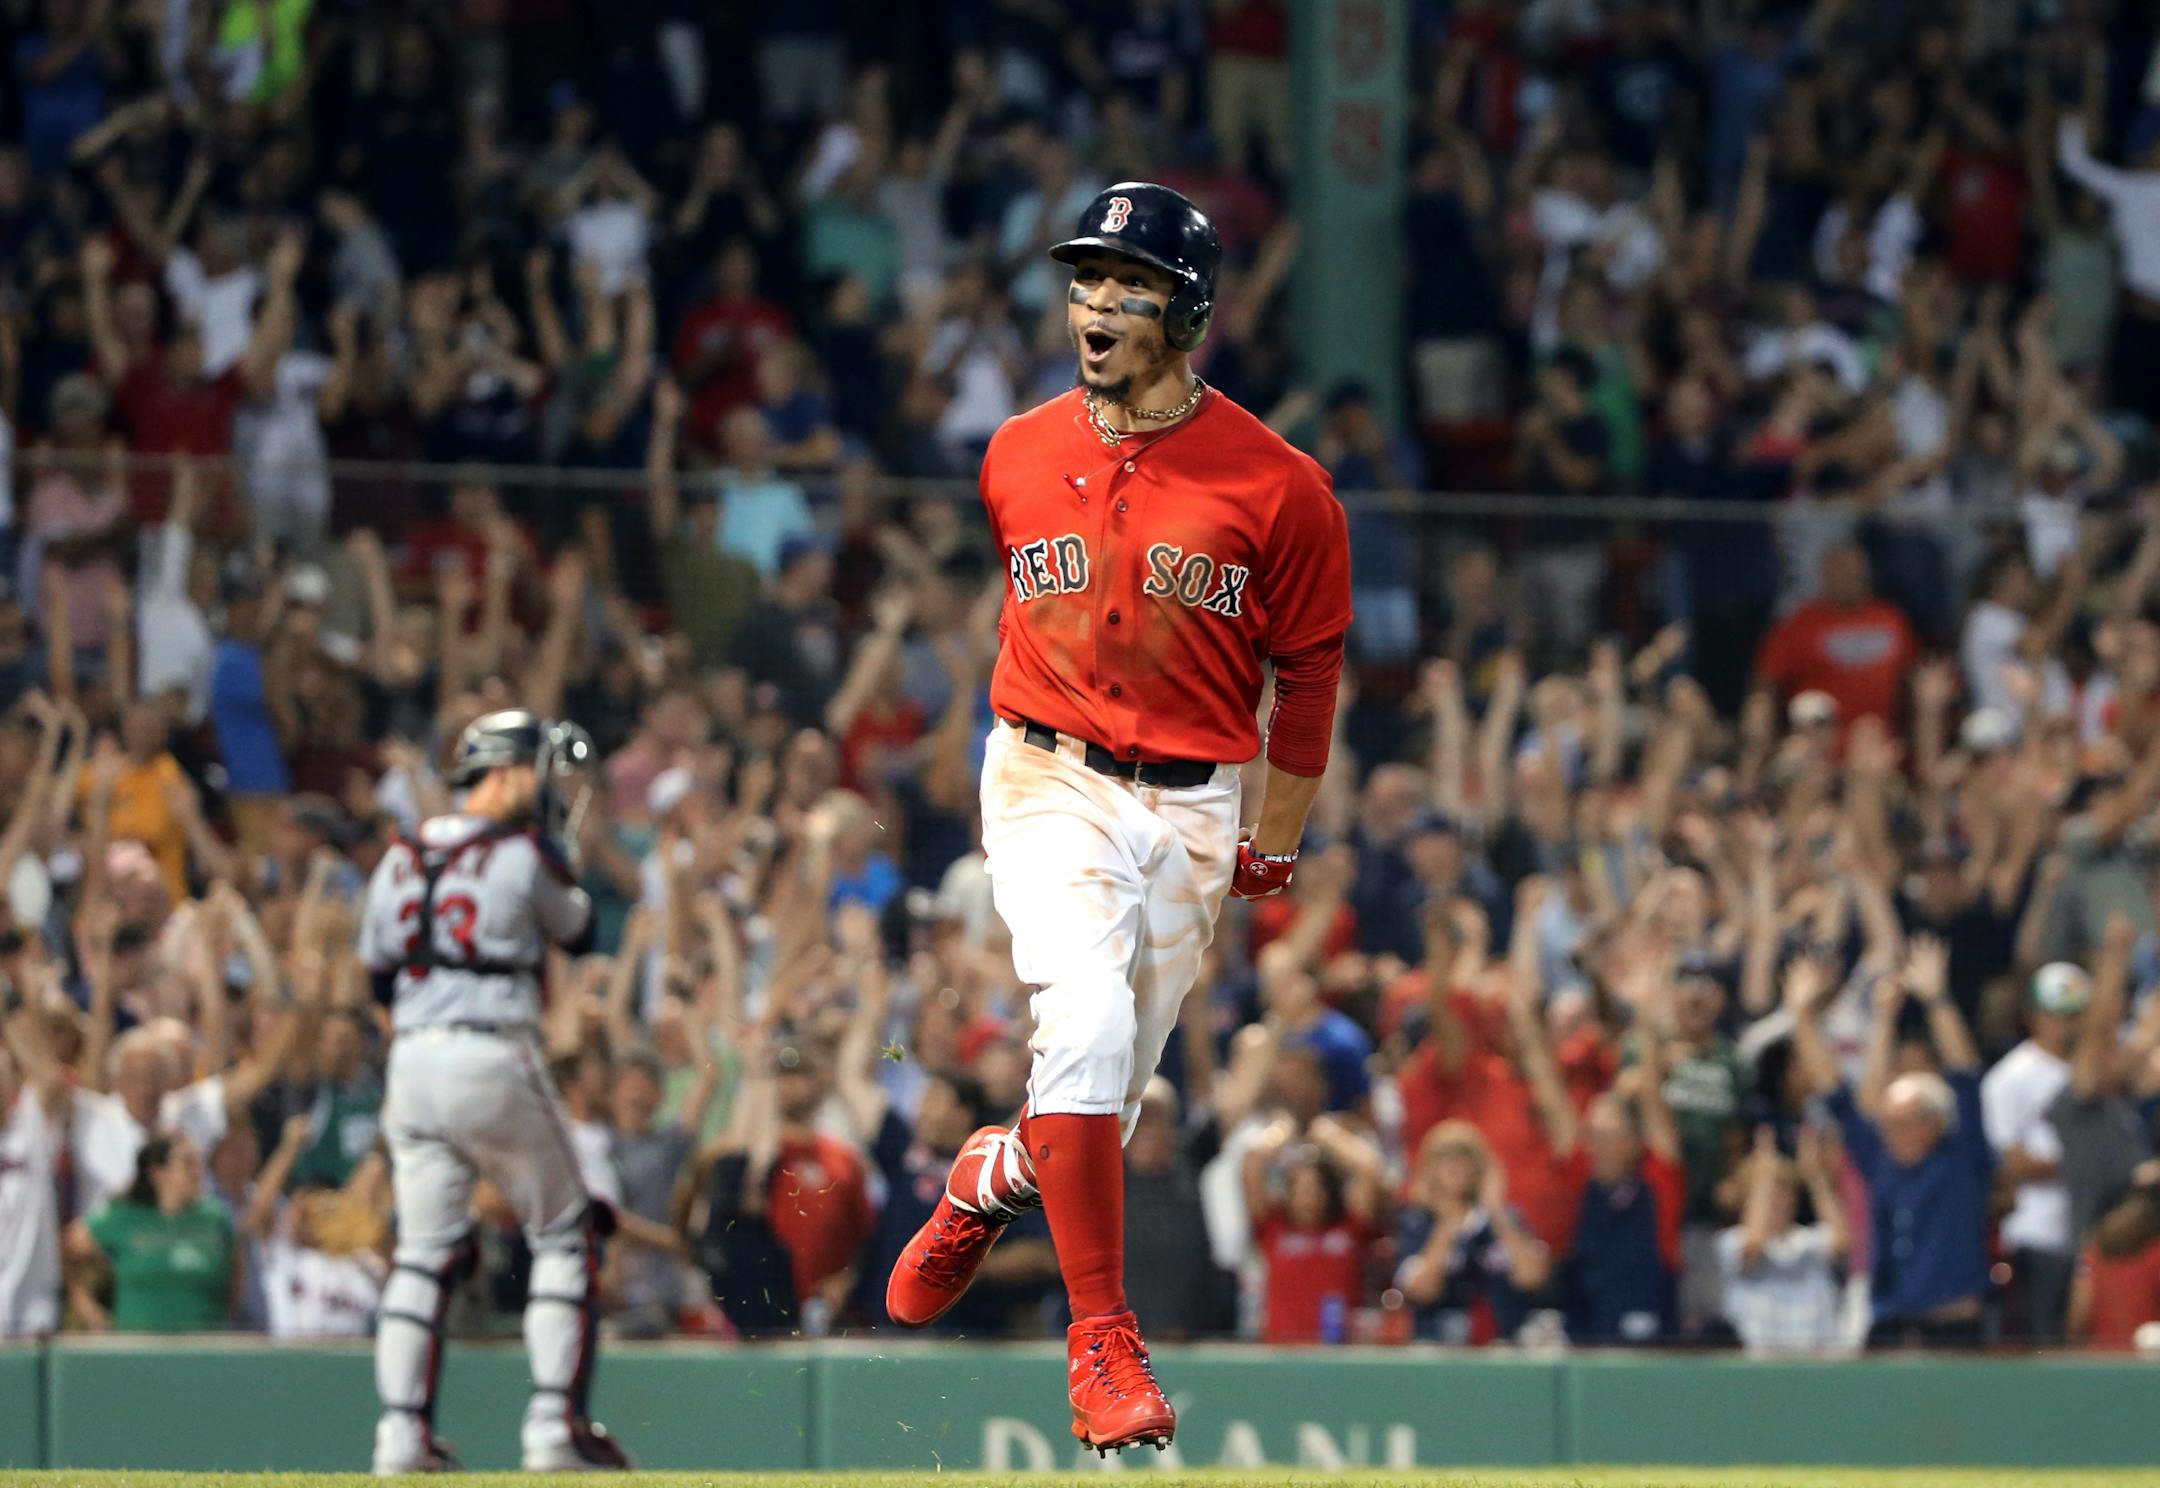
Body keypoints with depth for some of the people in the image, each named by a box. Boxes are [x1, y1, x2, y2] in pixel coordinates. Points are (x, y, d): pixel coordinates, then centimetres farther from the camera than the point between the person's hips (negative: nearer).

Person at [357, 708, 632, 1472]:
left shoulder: (400, 859, 11)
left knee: (424, 1250, 10)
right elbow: (578, 929, 9)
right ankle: (555, 1423, -1)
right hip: (493, 1059, -5)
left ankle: (402, 1431, 1)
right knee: (565, 1236, 7)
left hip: (412, 1064, 5)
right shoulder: (522, 856, -6)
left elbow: (378, 972, 14)